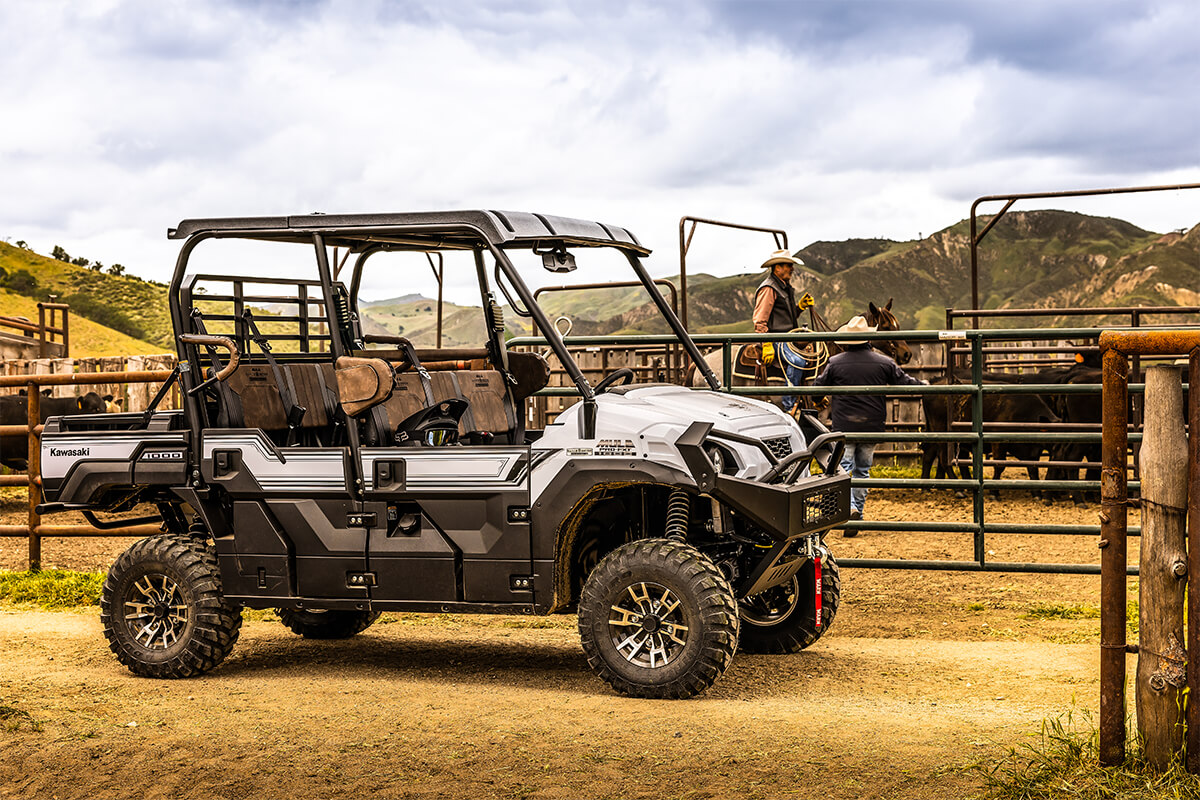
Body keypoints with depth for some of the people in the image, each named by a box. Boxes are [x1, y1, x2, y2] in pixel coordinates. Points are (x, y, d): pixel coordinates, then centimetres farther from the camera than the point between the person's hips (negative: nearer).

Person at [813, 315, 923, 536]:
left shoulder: (835, 363, -6)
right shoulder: (884, 363, -1)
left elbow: (817, 388, 5)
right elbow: (905, 382, 7)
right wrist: (922, 385, 28)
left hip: (843, 426, -3)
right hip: (871, 427, 3)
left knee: (842, 468, -1)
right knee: (862, 470, 16)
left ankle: (850, 507, -25)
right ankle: (857, 515, 19)